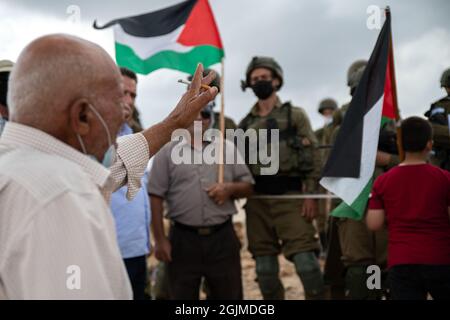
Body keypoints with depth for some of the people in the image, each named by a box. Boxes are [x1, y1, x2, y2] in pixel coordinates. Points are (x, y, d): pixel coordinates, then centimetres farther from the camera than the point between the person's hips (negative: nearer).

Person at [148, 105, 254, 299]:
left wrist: (230, 188, -11)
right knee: (183, 297, 7)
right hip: (183, 239, -2)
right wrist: (160, 239, -6)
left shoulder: (228, 148, 9)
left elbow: (247, 186, 12)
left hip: (222, 237, 2)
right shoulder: (168, 152, 2)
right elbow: (156, 196, -1)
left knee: (229, 295, 8)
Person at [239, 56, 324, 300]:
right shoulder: (245, 124, 16)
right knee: (264, 264, 6)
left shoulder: (295, 115, 6)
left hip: (289, 195, -4)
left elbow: (312, 156, -1)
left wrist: (311, 195, -10)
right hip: (257, 198, 4)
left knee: (304, 257, -11)